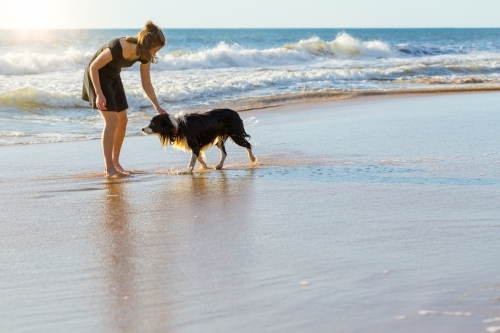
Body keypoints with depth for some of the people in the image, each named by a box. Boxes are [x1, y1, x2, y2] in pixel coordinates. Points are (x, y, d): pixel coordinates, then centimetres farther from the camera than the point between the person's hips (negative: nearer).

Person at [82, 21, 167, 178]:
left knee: (122, 120, 6)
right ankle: (109, 169, -13)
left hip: (113, 78, 8)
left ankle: (115, 162, 20)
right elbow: (93, 67, -24)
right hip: (96, 76, -8)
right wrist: (99, 94, -24)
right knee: (112, 121, -16)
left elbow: (146, 84, -2)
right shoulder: (117, 48, -35)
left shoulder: (144, 55, -13)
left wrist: (157, 107, -5)